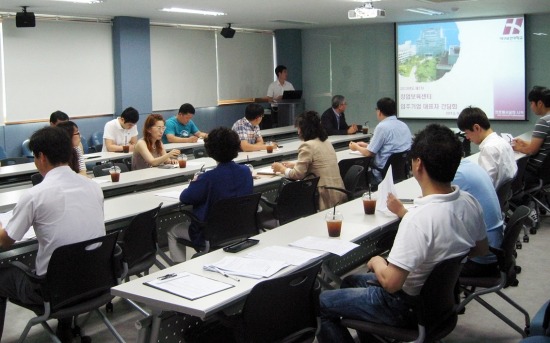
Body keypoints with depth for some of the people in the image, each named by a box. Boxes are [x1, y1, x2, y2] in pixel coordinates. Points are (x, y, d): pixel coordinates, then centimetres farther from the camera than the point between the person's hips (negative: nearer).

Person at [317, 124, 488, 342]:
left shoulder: (418, 219, -34)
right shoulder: (470, 203, -11)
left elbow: (390, 282, -33)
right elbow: (481, 250, 9)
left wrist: (377, 262, -10)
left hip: (408, 306, -8)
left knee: (322, 302, 10)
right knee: (351, 281, 27)